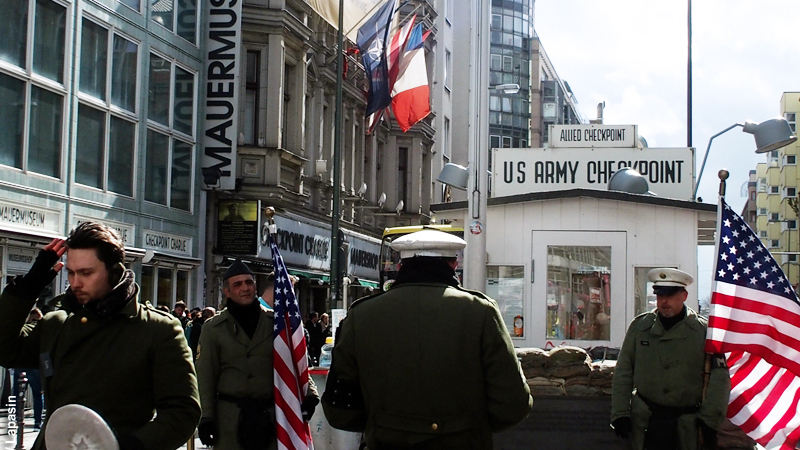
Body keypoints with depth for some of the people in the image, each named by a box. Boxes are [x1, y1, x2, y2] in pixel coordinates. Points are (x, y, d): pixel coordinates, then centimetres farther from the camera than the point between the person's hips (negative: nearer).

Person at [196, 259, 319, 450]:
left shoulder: (275, 322, 6)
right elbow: (206, 376, 1)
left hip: (271, 415, 2)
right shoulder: (213, 328, 3)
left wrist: (309, 392, -13)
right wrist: (206, 416, -7)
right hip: (230, 417, -1)